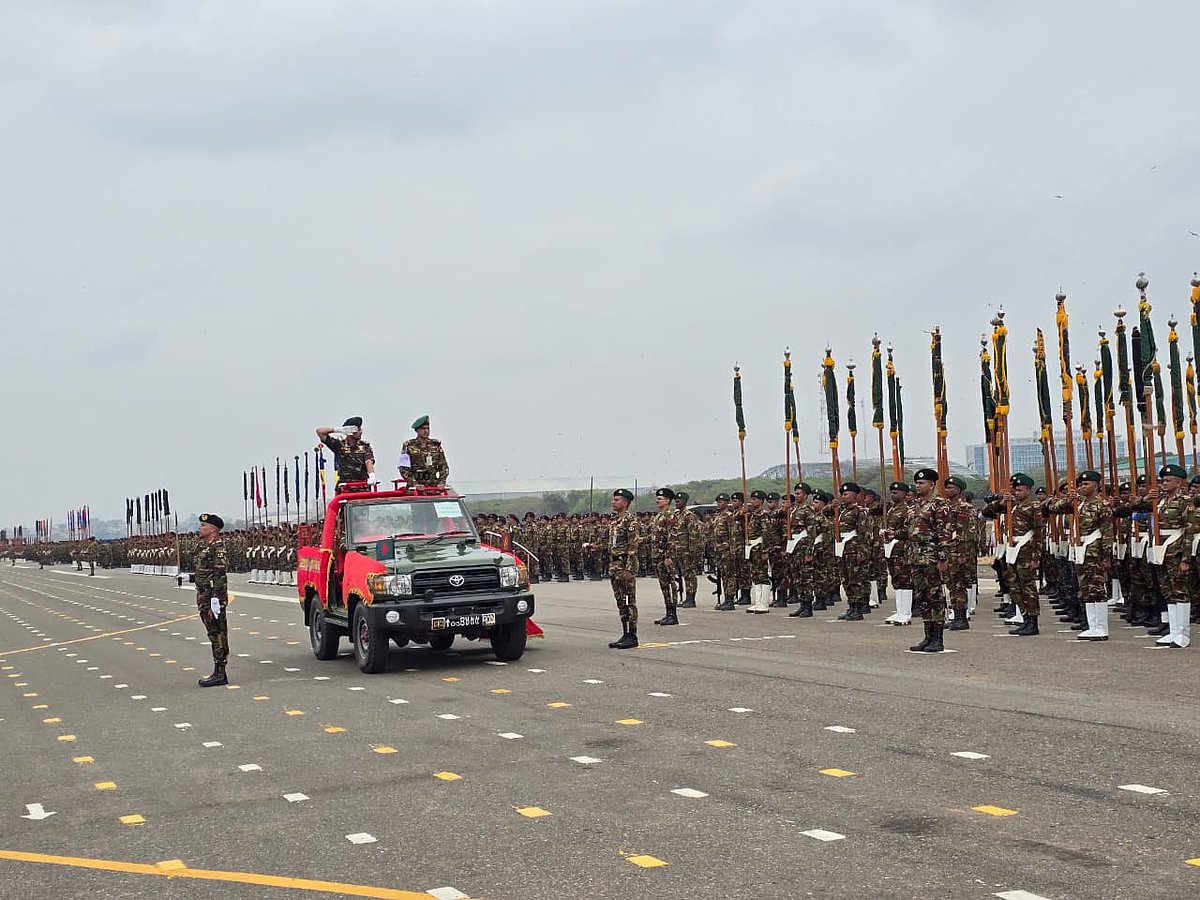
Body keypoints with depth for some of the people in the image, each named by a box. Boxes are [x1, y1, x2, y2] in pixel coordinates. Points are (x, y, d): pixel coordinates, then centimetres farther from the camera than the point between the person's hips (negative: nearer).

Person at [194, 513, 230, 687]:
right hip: (203, 598, 10)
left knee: (218, 635, -6)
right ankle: (218, 673, 17)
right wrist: (201, 602, 22)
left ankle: (219, 674, -4)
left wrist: (215, 602, -24)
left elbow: (220, 575, -21)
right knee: (214, 635, 12)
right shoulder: (204, 547, 17)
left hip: (213, 598, -10)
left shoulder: (217, 547, -15)